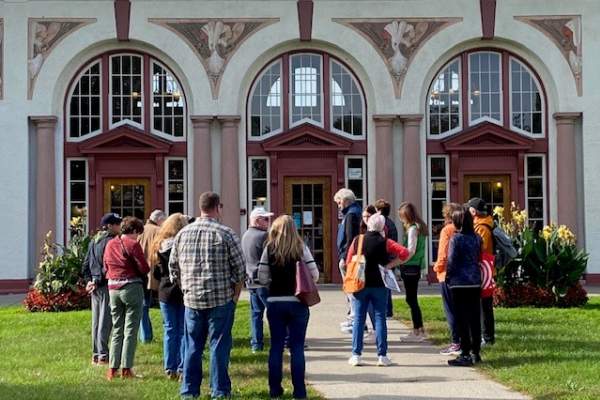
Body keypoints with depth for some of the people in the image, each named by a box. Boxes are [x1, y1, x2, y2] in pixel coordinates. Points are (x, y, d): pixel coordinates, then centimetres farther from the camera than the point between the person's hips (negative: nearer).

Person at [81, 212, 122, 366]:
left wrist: (89, 280, 9)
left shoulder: (94, 241, 14)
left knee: (96, 321, 13)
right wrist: (97, 282, -10)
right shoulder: (110, 241, -13)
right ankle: (103, 356, -2)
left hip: (95, 285, 9)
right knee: (105, 321, -4)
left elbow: (85, 264, 15)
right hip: (106, 285, -9)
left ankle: (96, 355, 18)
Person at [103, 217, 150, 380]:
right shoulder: (132, 244, -10)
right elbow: (144, 268, -11)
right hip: (132, 287, -6)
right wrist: (135, 271, 9)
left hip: (113, 288, 6)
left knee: (117, 330, 13)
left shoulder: (110, 244, 10)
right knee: (130, 330, 0)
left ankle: (113, 368, 9)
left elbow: (106, 266, 16)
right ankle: (126, 368, -2)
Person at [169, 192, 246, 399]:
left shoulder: (183, 234, 5)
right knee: (219, 346, 4)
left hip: (191, 299, 4)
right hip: (221, 299, -3)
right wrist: (235, 296, 5)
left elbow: (173, 267, 10)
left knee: (192, 346, 11)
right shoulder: (226, 234, -6)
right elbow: (240, 269, -6)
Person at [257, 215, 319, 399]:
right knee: (297, 347, 4)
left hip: (275, 303, 1)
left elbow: (262, 278, -3)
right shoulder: (301, 248, -4)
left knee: (276, 346, 9)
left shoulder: (269, 248, -2)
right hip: (297, 303, -1)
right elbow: (315, 275, -6)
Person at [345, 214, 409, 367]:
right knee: (380, 318, 3)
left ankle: (356, 355, 4)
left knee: (359, 319, 6)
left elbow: (348, 262, 1)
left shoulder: (357, 240, 0)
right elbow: (404, 252, -14)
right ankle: (382, 356, 2)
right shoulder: (385, 242, -5)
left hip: (360, 284, 1)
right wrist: (390, 265, -7)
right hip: (379, 285, -1)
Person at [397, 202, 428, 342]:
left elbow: (410, 251, -18)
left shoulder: (413, 228, -14)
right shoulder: (419, 227, 13)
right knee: (412, 299, 14)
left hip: (410, 267, -9)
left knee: (411, 299, -3)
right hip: (414, 267, 9)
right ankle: (419, 330, 19)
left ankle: (417, 332, 0)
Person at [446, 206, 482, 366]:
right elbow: (479, 258, 12)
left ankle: (465, 354, -2)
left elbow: (451, 261, -10)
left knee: (462, 319, -1)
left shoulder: (456, 238, -11)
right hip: (475, 282, 5)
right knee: (475, 317, 10)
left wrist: (448, 278, 2)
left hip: (459, 283, -5)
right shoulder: (477, 238, 5)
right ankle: (475, 352, 15)